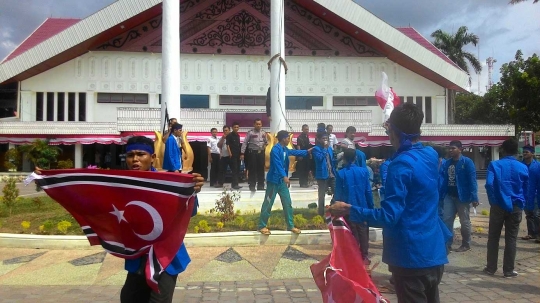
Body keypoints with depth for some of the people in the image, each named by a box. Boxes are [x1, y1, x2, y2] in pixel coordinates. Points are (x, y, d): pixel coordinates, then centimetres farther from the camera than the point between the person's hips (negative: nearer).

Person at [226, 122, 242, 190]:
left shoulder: (238, 135, 15)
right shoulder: (229, 135, -5)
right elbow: (228, 145, -11)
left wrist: (241, 154, 15)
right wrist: (230, 154, -18)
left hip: (238, 155, 7)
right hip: (233, 155, -7)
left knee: (237, 170, 10)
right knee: (234, 169, -9)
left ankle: (234, 184, 17)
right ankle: (234, 184, -7)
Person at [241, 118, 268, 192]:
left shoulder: (263, 133, 6)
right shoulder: (250, 133, -8)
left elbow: (266, 142, 20)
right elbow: (245, 143, -8)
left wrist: (265, 145, -2)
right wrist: (242, 153, -12)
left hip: (261, 152, 4)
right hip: (252, 152, -4)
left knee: (261, 169, 8)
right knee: (252, 169, 0)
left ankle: (260, 186, 17)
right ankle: (252, 186, 9)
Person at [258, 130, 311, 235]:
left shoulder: (285, 150, 10)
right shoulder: (275, 149, -18)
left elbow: (295, 152, 27)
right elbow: (278, 164, -30)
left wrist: (307, 151, 26)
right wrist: (284, 176, -40)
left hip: (282, 181, 9)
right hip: (274, 180, -8)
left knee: (288, 203, 10)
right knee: (268, 204, -1)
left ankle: (290, 226, 20)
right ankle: (262, 226, 10)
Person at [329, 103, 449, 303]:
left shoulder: (401, 164, -21)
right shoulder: (431, 155, 4)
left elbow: (389, 216, -25)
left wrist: (349, 210, -19)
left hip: (412, 256, -8)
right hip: (434, 252, 8)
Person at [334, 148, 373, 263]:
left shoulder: (340, 173, -9)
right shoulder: (363, 171, -6)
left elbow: (338, 193, -6)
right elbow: (368, 191, -4)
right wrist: (371, 207, 5)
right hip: (362, 207, 1)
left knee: (352, 233, 10)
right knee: (363, 232, 12)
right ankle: (364, 256, 17)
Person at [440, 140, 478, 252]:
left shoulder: (467, 162, -10)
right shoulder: (447, 163, 7)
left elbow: (472, 180, -15)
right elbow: (443, 179, 8)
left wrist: (474, 197, -20)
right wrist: (441, 195, 4)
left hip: (462, 196, -5)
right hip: (449, 196, 5)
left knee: (464, 222, 9)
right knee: (446, 220, 4)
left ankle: (466, 244, 25)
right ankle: (447, 244, 12)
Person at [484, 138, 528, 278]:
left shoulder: (495, 164, -5)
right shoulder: (523, 168, 2)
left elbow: (489, 184, -16)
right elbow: (526, 189, 10)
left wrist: (493, 201, -3)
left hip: (498, 206, -1)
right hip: (515, 207, 2)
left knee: (493, 237, 8)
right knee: (511, 239, 6)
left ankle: (491, 268, 13)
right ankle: (508, 270, 10)